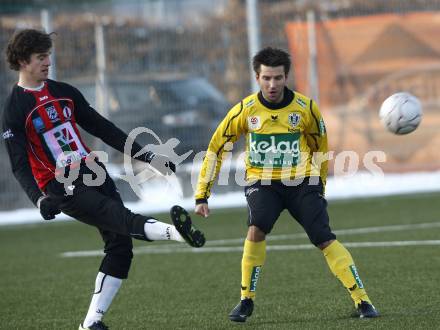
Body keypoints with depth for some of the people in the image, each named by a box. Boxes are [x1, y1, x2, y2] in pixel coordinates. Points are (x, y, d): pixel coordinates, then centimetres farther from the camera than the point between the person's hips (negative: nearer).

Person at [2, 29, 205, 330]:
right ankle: (175, 231, -57)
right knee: (118, 216, -31)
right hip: (62, 187, -7)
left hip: (93, 174, 7)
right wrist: (40, 199, -28)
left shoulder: (65, 92, 14)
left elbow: (102, 128, 20)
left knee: (120, 247, -3)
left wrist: (146, 156, 16)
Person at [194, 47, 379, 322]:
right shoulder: (245, 110, -6)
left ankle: (362, 301, -7)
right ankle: (246, 301, -10)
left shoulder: (305, 108, -5)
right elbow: (216, 148, 3)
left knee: (324, 239, -14)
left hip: (301, 181, 0)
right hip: (262, 182, 0)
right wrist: (202, 195, 1)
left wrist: (318, 189, 17)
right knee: (257, 228, -27)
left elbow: (320, 149, 12)